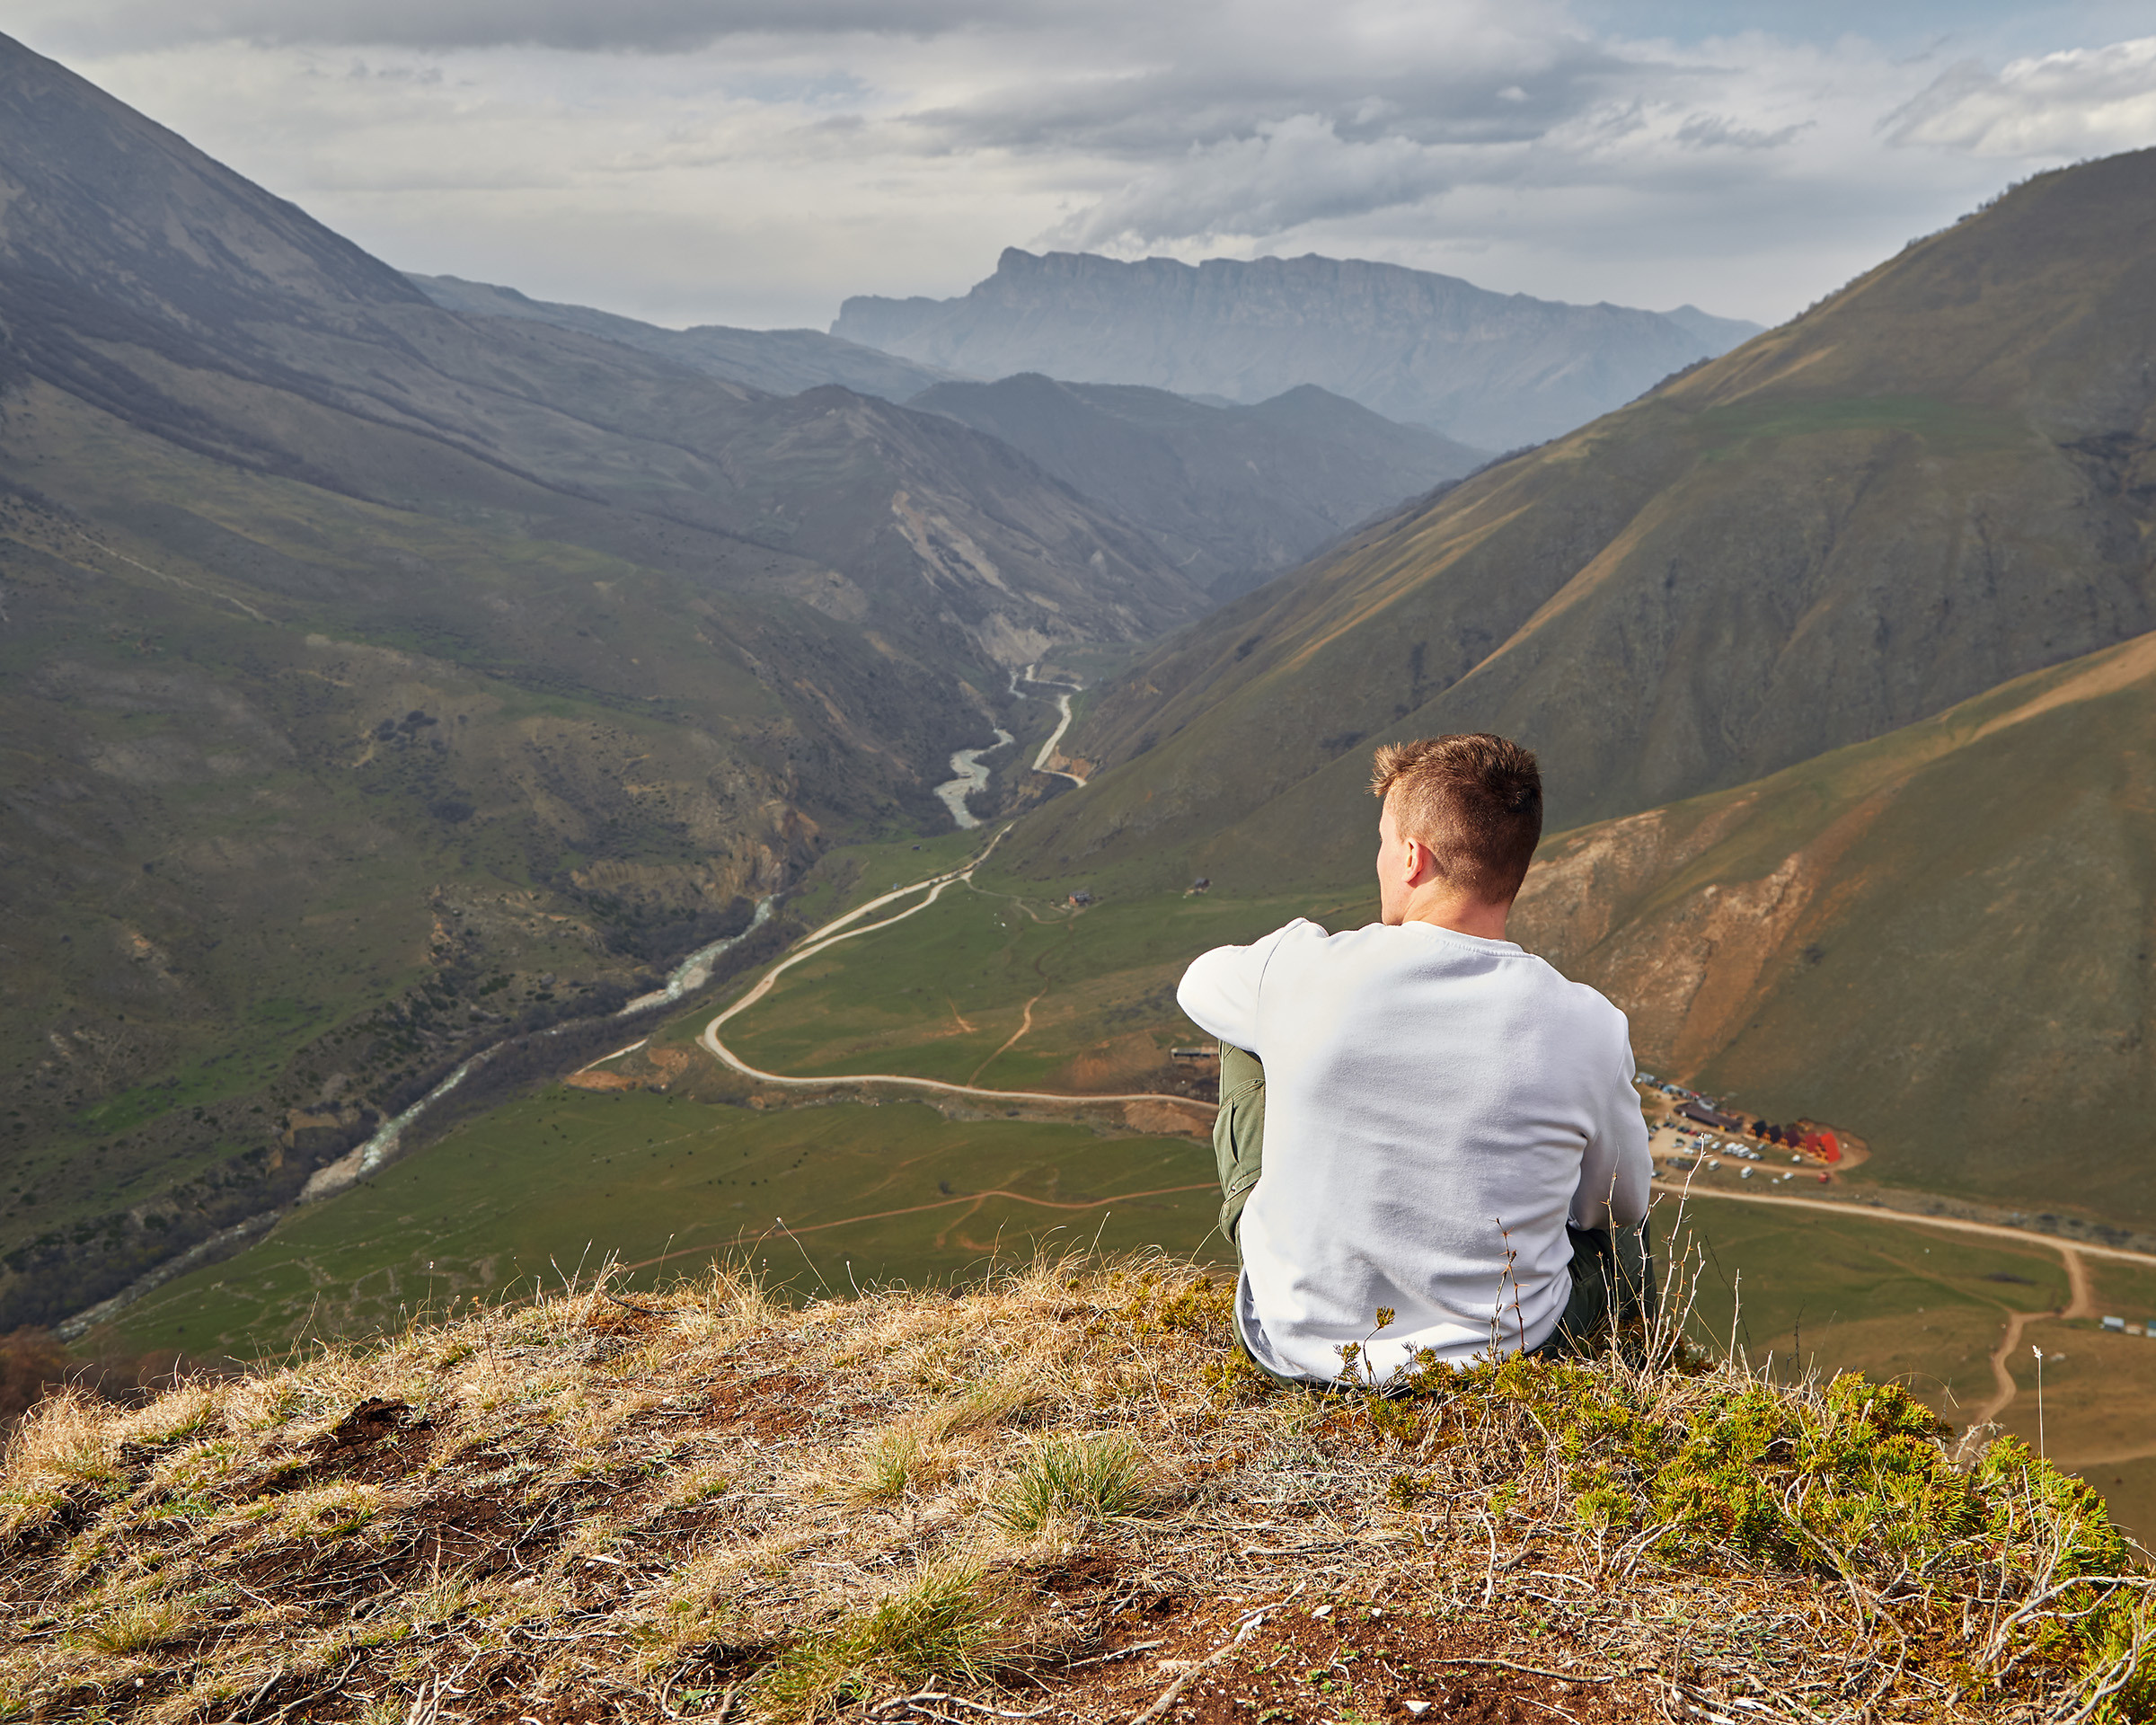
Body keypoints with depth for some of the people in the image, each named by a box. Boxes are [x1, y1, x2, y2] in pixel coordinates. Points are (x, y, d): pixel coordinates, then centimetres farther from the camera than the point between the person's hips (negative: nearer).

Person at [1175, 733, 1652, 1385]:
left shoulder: (1304, 972, -18)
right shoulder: (1587, 1028, -18)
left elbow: (1200, 982, 8)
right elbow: (1621, 1203, 1)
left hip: (1299, 1345, 0)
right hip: (1507, 1353, 0)